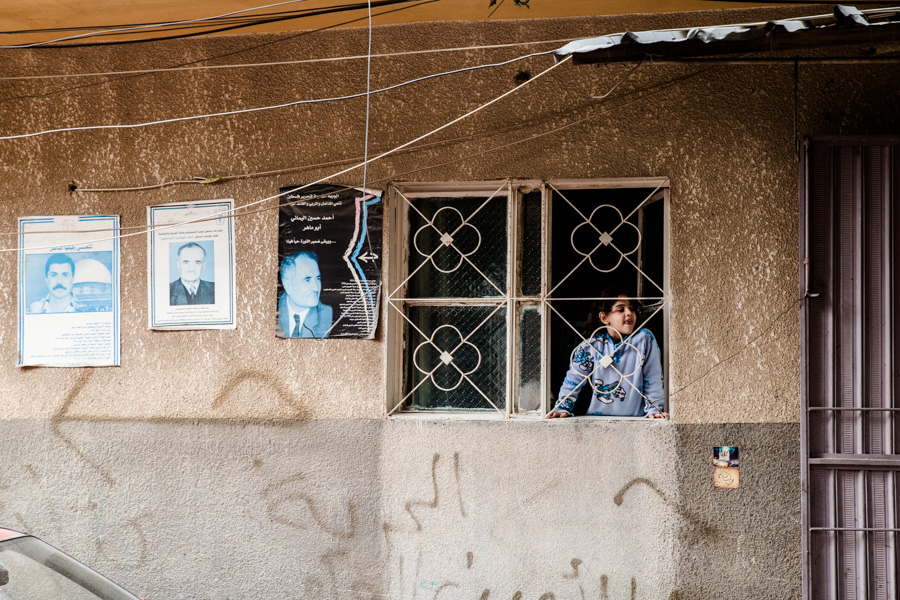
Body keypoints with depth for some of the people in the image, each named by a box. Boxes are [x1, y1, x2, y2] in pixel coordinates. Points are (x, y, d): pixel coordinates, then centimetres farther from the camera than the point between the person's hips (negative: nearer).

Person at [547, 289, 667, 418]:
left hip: (635, 418, 0)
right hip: (597, 418, 1)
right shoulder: (591, 346, 1)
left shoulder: (645, 339, -1)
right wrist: (562, 409, -1)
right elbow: (573, 380, 7)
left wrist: (654, 410, -3)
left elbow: (652, 379, 3)